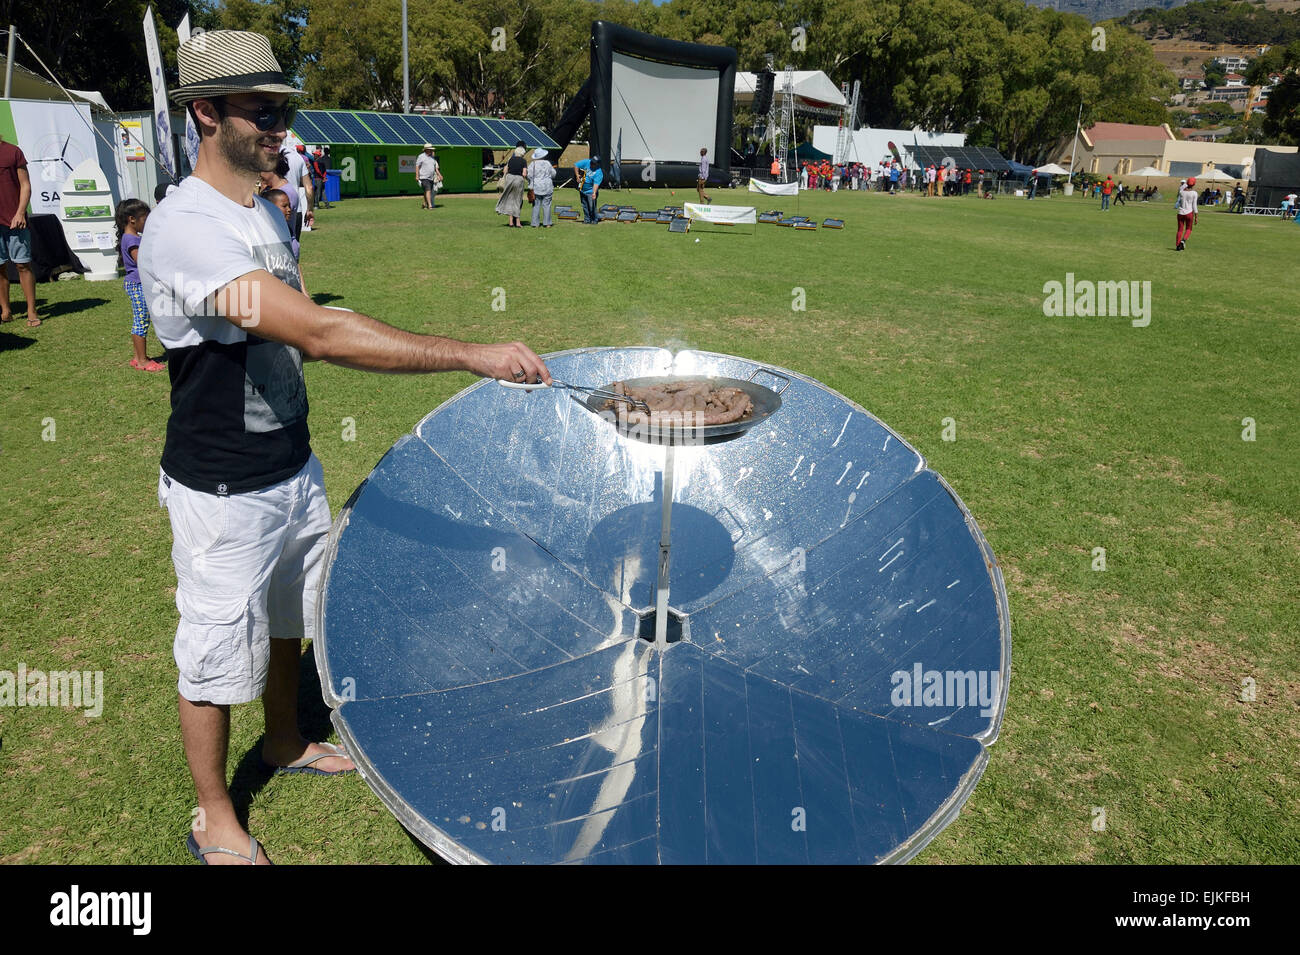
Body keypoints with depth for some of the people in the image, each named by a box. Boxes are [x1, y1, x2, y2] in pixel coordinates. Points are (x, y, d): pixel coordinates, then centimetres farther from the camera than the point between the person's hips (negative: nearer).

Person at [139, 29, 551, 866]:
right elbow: (318, 333, -36)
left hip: (293, 466, 8)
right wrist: (474, 356, -39)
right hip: (224, 491, -8)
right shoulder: (185, 228, -25)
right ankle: (215, 822, 30)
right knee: (218, 652, 9)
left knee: (290, 618, 24)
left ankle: (287, 744, 48)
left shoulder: (266, 211, 5)